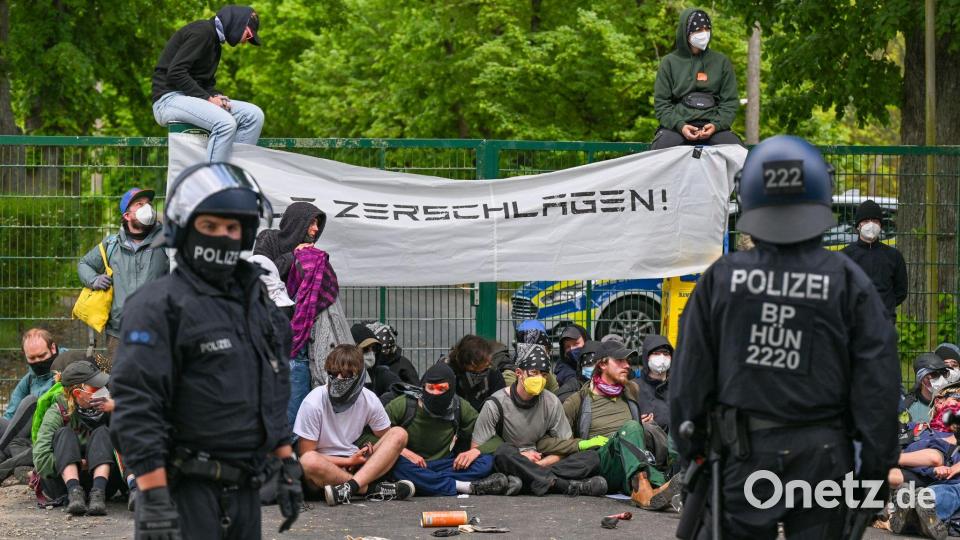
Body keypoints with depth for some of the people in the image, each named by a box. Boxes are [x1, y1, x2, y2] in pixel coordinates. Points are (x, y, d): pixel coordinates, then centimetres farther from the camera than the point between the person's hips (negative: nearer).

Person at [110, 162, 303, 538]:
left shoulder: (258, 305, 15)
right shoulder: (158, 306, -10)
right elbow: (135, 407, -18)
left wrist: (288, 469, 17)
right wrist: (154, 500, -24)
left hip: (245, 491, 8)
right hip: (184, 492, -8)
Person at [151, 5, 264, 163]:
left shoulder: (215, 42, 21)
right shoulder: (202, 31, -10)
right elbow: (175, 73, -20)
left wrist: (216, 96, -4)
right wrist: (208, 98, -20)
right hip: (170, 99, -9)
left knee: (254, 115, -5)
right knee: (225, 123, -33)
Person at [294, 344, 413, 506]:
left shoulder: (369, 400, -3)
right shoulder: (313, 403, -14)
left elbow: (388, 440, 8)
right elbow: (306, 453, -12)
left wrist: (371, 451, -14)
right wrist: (349, 461, -15)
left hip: (355, 463, 4)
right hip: (324, 470, -4)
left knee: (399, 434, -14)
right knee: (309, 461, -38)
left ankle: (349, 487, -34)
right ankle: (373, 490, -27)